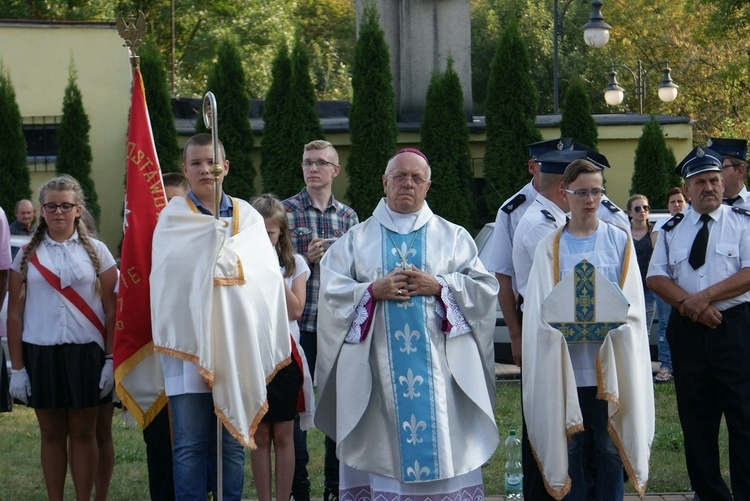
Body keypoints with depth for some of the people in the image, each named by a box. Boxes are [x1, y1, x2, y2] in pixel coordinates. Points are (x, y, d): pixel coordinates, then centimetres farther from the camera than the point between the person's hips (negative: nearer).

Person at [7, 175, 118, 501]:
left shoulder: (96, 252, 5)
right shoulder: (27, 255, 6)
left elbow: (111, 309, 4)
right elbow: (15, 314, 6)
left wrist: (111, 360, -4)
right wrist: (17, 367, 1)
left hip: (86, 353, -1)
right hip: (40, 354, 1)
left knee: (83, 433, 3)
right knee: (51, 434, 6)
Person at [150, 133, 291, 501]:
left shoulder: (247, 216, 11)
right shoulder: (174, 215, 6)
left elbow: (268, 274, 1)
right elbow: (174, 270, -10)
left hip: (237, 342, 2)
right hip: (190, 339, -2)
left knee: (232, 439, 5)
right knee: (190, 444, -3)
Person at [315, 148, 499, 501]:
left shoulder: (453, 237, 12)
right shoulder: (357, 239, 12)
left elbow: (485, 288, 5)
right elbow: (331, 292, 4)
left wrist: (439, 286, -9)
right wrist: (373, 291, -11)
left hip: (438, 368, 0)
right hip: (378, 370, 0)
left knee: (444, 447, -3)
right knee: (382, 446, -3)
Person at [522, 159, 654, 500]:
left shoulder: (619, 240, 7)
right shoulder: (551, 247, 7)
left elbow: (632, 304, 3)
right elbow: (541, 309, 2)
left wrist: (612, 323, -16)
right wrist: (565, 324, -17)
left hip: (610, 365, 0)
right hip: (565, 365, 0)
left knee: (610, 447, 2)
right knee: (570, 447, 3)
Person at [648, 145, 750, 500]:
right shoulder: (672, 230, 13)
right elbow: (656, 277, 6)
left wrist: (707, 296, -15)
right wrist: (689, 305, -10)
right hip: (687, 331, 4)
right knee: (695, 419, 8)